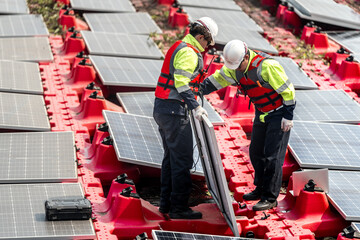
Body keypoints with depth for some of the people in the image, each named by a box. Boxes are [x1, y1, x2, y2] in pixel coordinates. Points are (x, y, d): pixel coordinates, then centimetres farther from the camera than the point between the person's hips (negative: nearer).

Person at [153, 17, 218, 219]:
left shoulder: (178, 47, 18)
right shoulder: (189, 53, -14)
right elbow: (182, 84, -24)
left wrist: (191, 104, 19)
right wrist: (196, 107, -23)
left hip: (161, 107, 11)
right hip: (174, 110, -11)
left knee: (171, 156, 18)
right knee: (182, 159, -5)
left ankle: (166, 203, 24)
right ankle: (179, 208, -2)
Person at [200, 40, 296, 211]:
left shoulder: (266, 66, -29)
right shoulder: (234, 69, -5)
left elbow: (287, 89, -23)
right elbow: (216, 80, 6)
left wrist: (288, 116, -19)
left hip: (279, 113, -8)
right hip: (261, 113, 8)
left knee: (273, 156, -8)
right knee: (256, 152, 12)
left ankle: (270, 198, -2)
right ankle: (261, 189, 28)